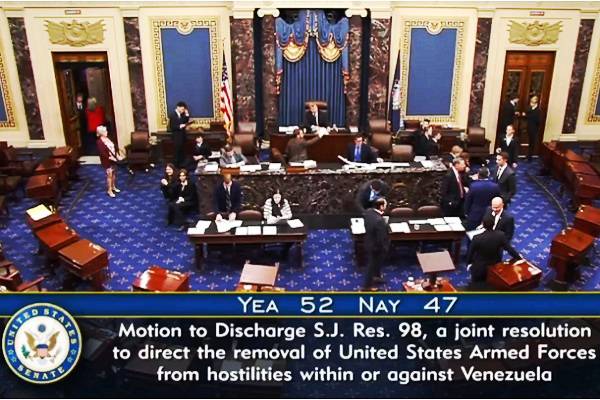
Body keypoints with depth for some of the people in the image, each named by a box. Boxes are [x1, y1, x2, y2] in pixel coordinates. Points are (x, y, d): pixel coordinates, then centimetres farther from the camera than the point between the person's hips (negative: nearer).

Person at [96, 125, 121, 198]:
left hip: (113, 159, 8)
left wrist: (118, 156, 2)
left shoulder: (107, 139, 7)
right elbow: (102, 153, -22)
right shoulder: (99, 142, -18)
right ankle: (109, 190, 9)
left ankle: (113, 187, 34)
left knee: (114, 174, 17)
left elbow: (114, 148, 12)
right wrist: (111, 158, -24)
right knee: (109, 175, -1)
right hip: (107, 161, -8)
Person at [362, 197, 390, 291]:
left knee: (375, 263, 31)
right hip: (376, 246, -8)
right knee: (372, 265, 14)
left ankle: (376, 277, 54)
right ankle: (367, 285, 33)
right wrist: (384, 249, -13)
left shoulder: (368, 212, -14)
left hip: (369, 242, 8)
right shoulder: (380, 221, -38)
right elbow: (381, 238, -30)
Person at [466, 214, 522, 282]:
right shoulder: (500, 235, -21)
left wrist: (468, 263, 5)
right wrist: (518, 256, 10)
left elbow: (470, 252, -14)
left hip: (479, 268, -3)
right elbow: (509, 248, -9)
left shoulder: (477, 238, -28)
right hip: (495, 267, 3)